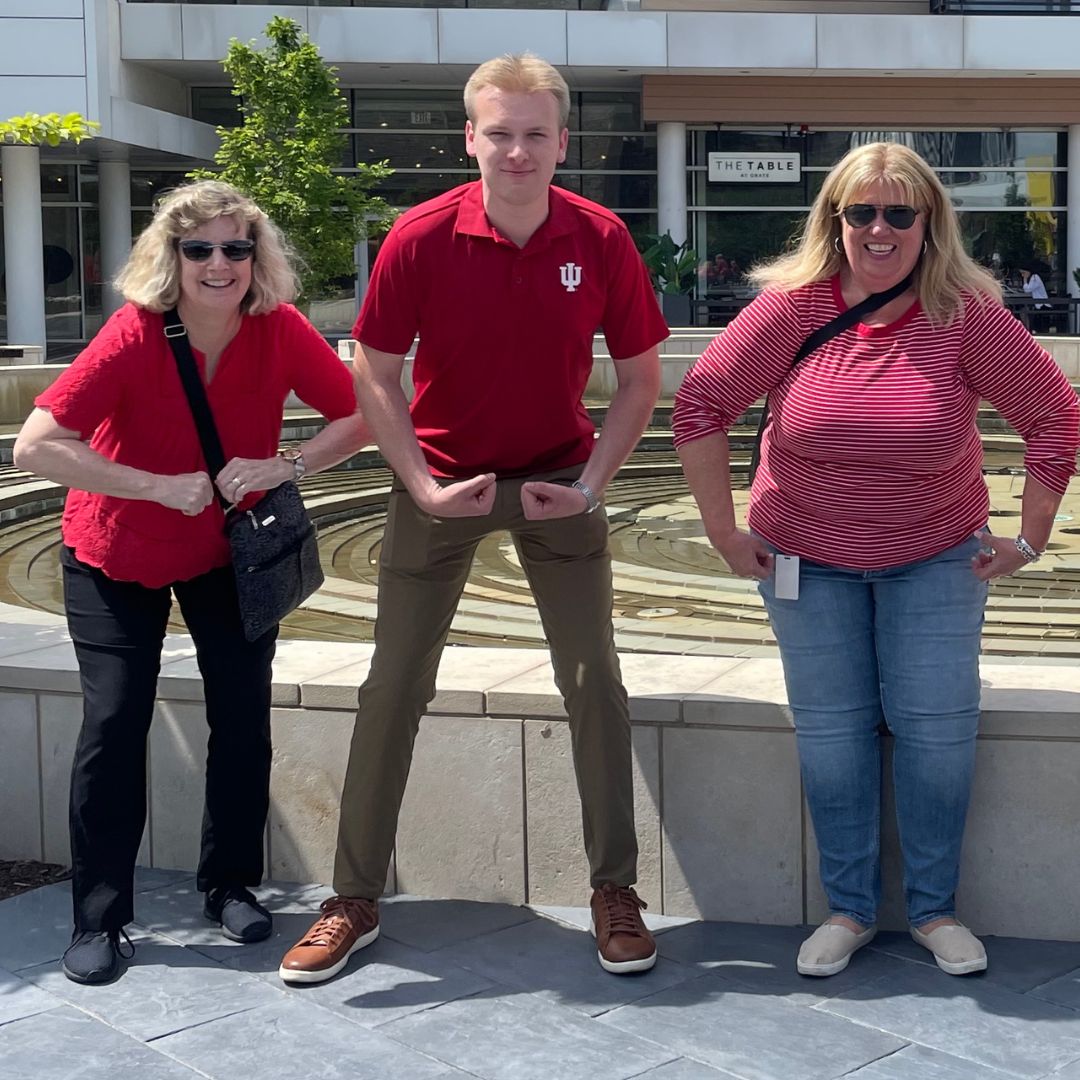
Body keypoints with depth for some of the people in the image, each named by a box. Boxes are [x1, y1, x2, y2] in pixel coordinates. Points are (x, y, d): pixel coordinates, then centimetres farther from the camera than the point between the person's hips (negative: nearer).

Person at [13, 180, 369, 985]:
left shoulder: (281, 330, -18)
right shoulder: (133, 336, -26)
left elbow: (359, 418, -11)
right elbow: (36, 445, -31)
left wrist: (286, 466, -28)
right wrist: (161, 486, -34)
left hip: (229, 548, 3)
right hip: (115, 557, -2)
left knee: (244, 713, 0)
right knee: (115, 719, -8)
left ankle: (232, 885, 20)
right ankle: (99, 920, 5)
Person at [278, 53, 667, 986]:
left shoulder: (602, 240, -11)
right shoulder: (420, 237, -15)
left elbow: (640, 377, -2)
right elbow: (374, 376, -8)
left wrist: (592, 482, -12)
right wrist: (424, 486, -16)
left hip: (558, 480, 1)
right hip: (443, 479, 0)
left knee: (594, 681, -2)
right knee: (395, 685, 1)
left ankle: (615, 888, 13)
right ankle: (356, 898, 13)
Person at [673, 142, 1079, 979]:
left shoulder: (966, 316, -12)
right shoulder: (794, 307, -12)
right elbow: (702, 404, -9)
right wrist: (725, 532, -7)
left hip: (936, 557, 0)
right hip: (808, 557, 0)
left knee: (938, 728, -1)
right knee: (831, 732, 5)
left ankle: (935, 908, 19)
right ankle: (849, 908, 21)